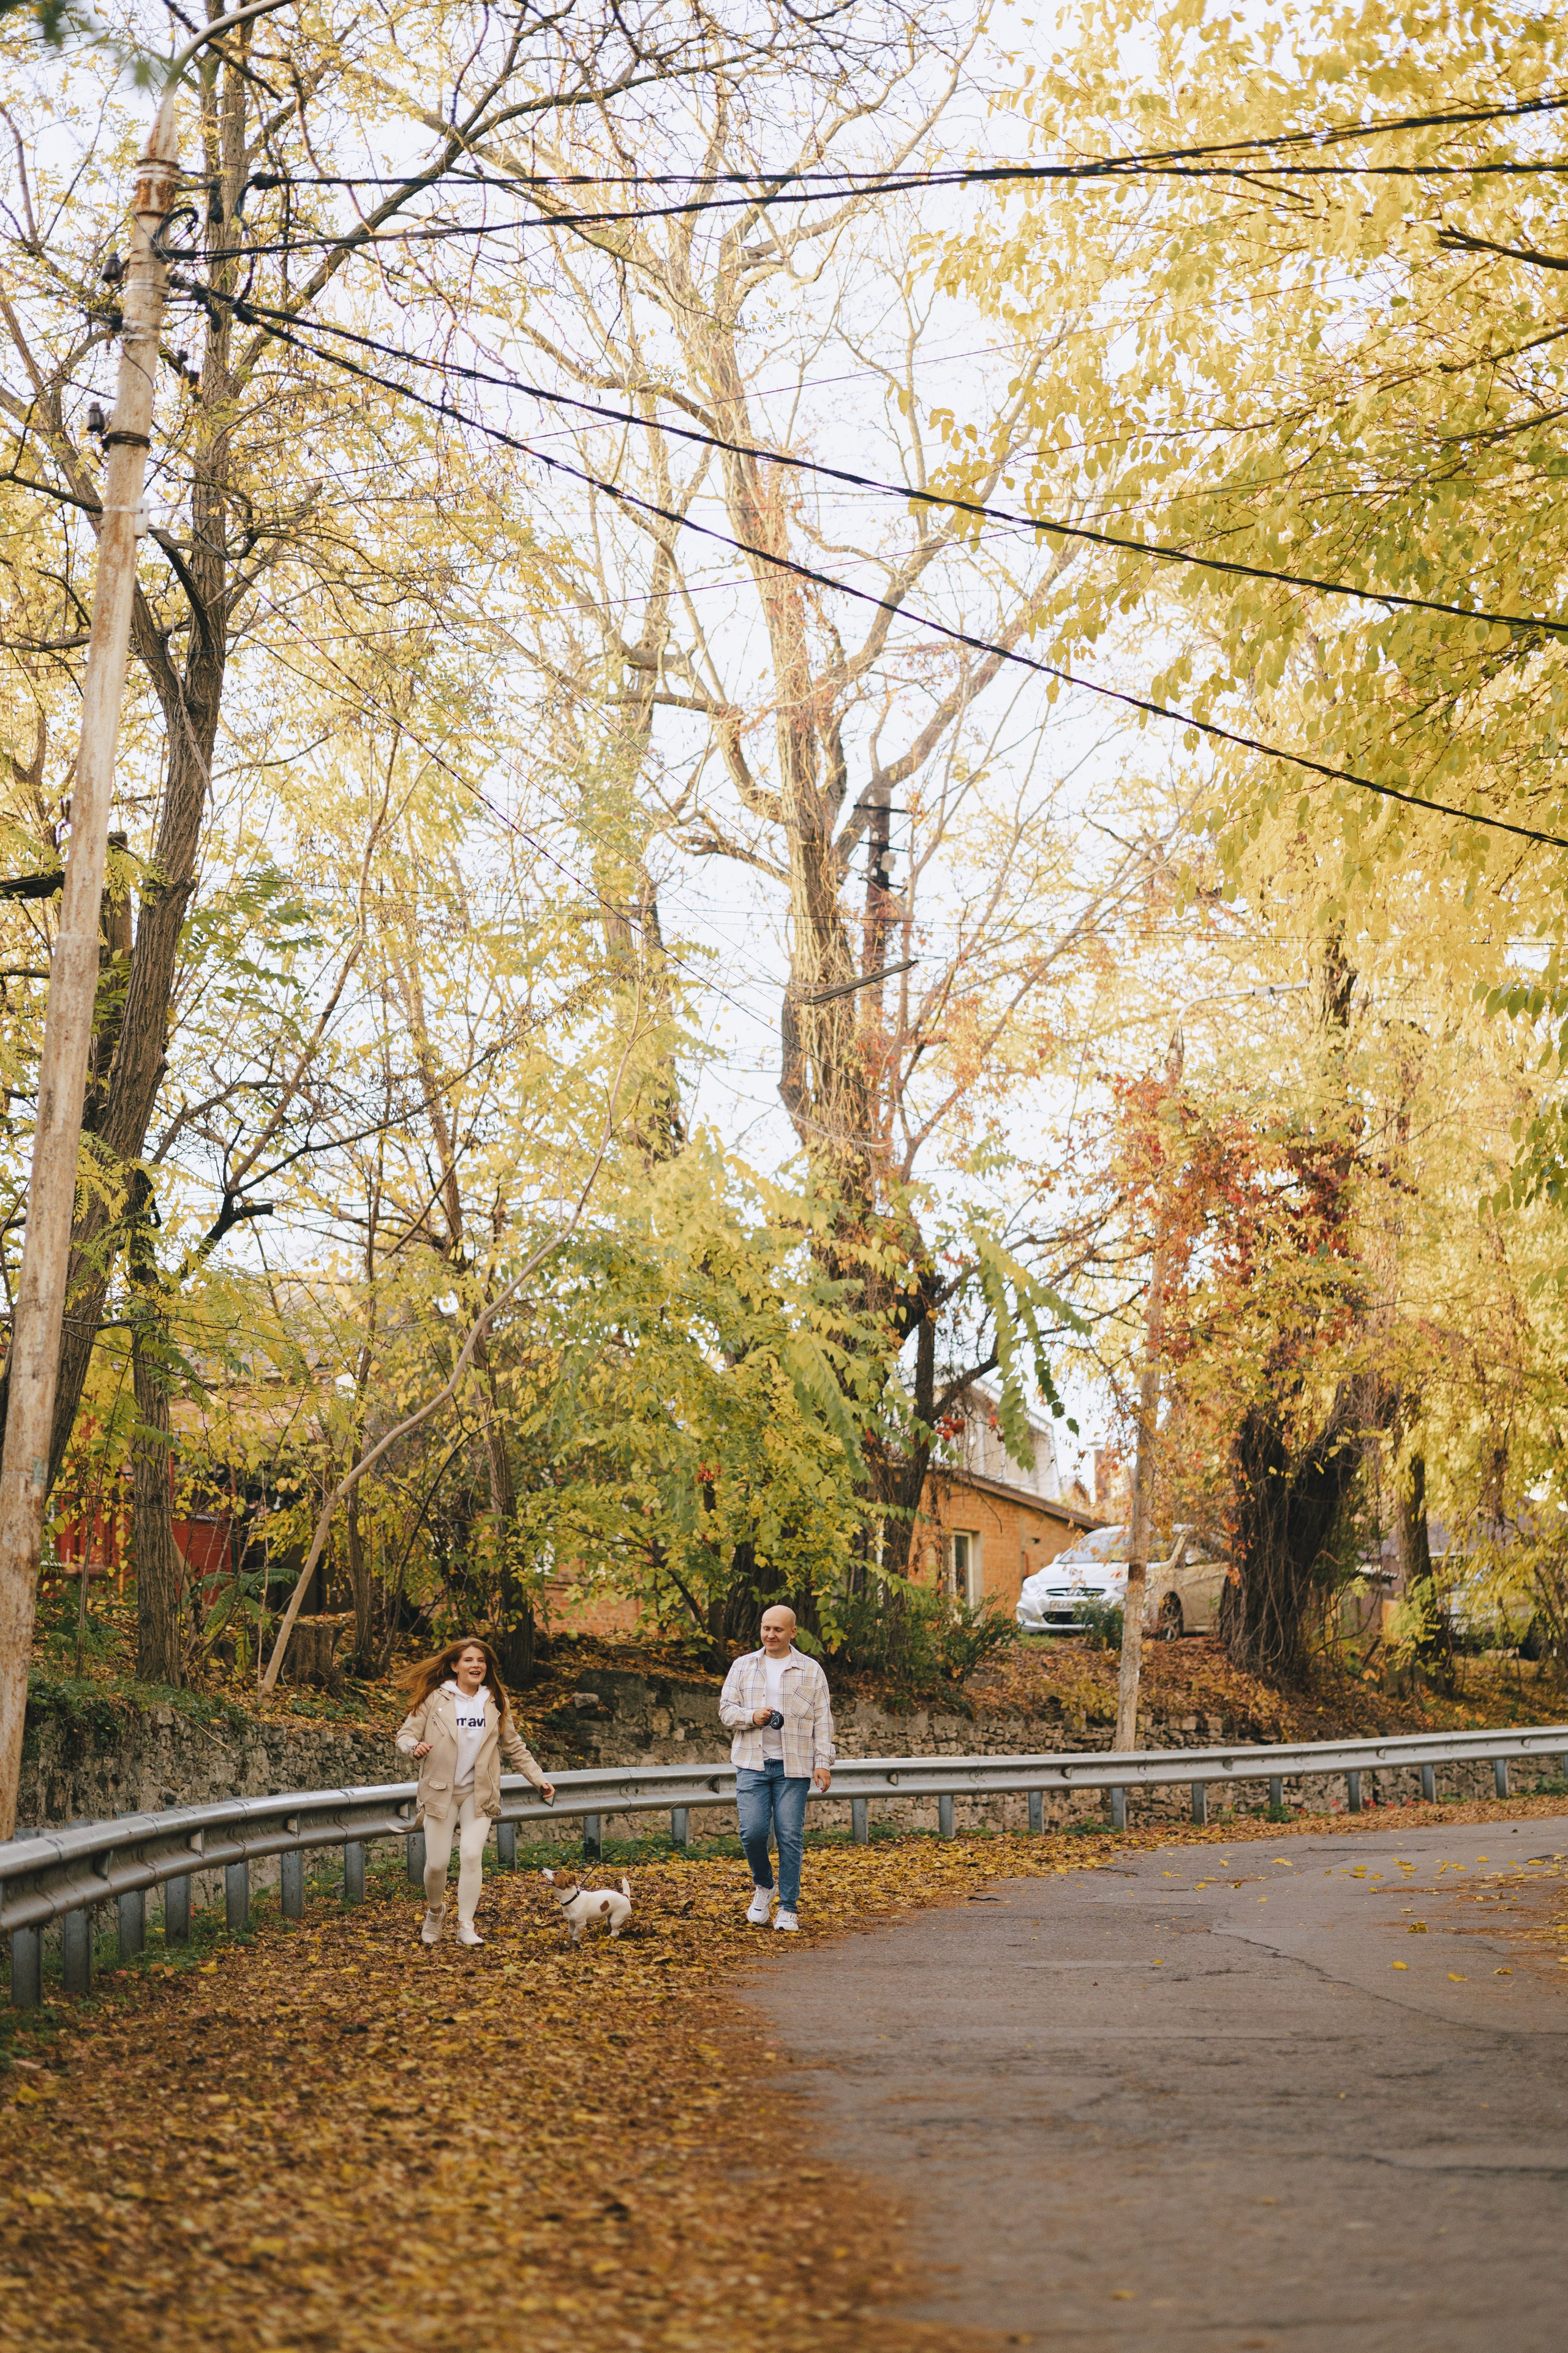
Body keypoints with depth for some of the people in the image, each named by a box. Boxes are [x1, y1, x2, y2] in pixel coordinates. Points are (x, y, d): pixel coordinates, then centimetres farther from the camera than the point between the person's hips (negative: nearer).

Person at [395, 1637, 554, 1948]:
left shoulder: (496, 1702, 6)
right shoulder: (434, 1699, -4)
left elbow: (514, 1747, 14)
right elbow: (405, 1734, -4)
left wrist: (538, 1779, 9)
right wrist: (415, 1746, -27)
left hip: (478, 1793, 1)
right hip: (440, 1791, -1)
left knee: (472, 1854, -17)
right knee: (437, 1863, -2)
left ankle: (466, 1926, -7)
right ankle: (435, 1910, 29)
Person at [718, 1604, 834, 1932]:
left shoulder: (811, 1671, 6)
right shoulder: (743, 1666, 10)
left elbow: (822, 1721, 5)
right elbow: (726, 1709, 9)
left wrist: (823, 1762, -2)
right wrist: (751, 1717, -11)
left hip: (793, 1768, -1)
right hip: (752, 1764, 1)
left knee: (790, 1836, -2)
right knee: (752, 1831, -8)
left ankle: (789, 1908, 8)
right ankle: (762, 1885, 20)